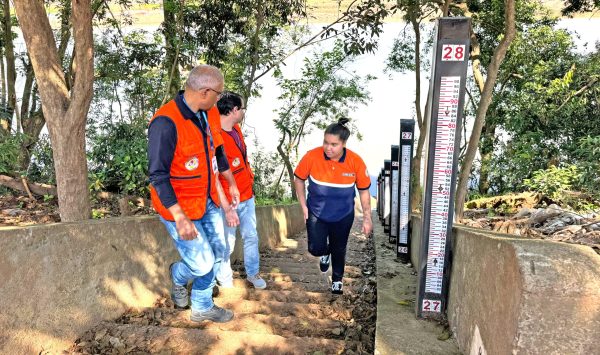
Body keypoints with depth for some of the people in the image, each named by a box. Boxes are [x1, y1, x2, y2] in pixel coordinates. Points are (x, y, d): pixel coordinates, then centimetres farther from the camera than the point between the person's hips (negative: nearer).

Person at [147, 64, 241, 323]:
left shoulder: (210, 113, 0)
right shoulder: (166, 122, -26)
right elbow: (158, 175, -25)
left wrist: (232, 184, 23)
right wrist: (180, 218, -28)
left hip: (207, 202, 8)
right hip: (179, 207, -8)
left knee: (217, 255, 15)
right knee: (203, 264, -1)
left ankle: (202, 307, 38)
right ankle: (178, 276, 36)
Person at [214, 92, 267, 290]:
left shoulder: (236, 129, 6)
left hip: (247, 195, 8)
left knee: (251, 236, 15)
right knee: (227, 242, 6)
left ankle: (252, 273, 31)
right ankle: (224, 279, 27)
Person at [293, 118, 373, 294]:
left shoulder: (355, 161, -21)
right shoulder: (312, 156, -22)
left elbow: (364, 190, -7)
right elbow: (298, 179, -4)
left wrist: (367, 218, -5)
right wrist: (303, 205, -5)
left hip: (343, 215, 0)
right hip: (316, 213, 0)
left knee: (339, 249, 16)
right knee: (315, 249, -1)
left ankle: (337, 279, 46)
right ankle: (325, 252, 39)